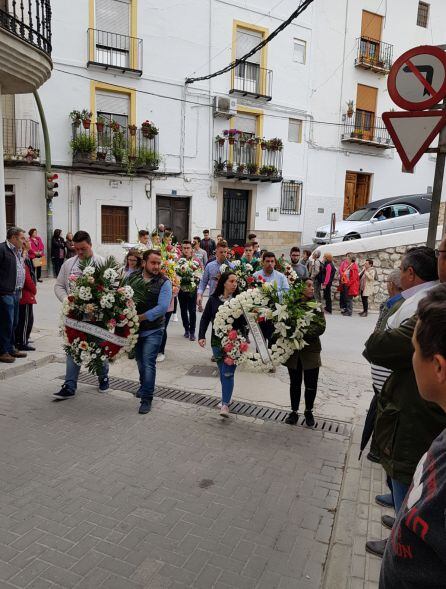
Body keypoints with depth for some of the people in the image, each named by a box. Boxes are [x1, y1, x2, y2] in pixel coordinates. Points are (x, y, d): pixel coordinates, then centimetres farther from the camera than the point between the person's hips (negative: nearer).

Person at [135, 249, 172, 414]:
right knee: (140, 361, 20)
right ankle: (144, 386, 45)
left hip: (153, 330, -4)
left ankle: (146, 399, 4)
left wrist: (140, 317, -18)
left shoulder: (164, 283, -10)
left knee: (148, 363, -7)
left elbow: (162, 307, -18)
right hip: (135, 328, 4)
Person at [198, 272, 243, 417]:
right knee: (223, 373, 14)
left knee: (228, 373, -5)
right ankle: (226, 397, 31)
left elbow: (244, 321, -6)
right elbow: (205, 318, 4)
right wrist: (201, 336, -4)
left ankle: (225, 404, 1)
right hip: (217, 341, 3)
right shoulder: (213, 299, 0)